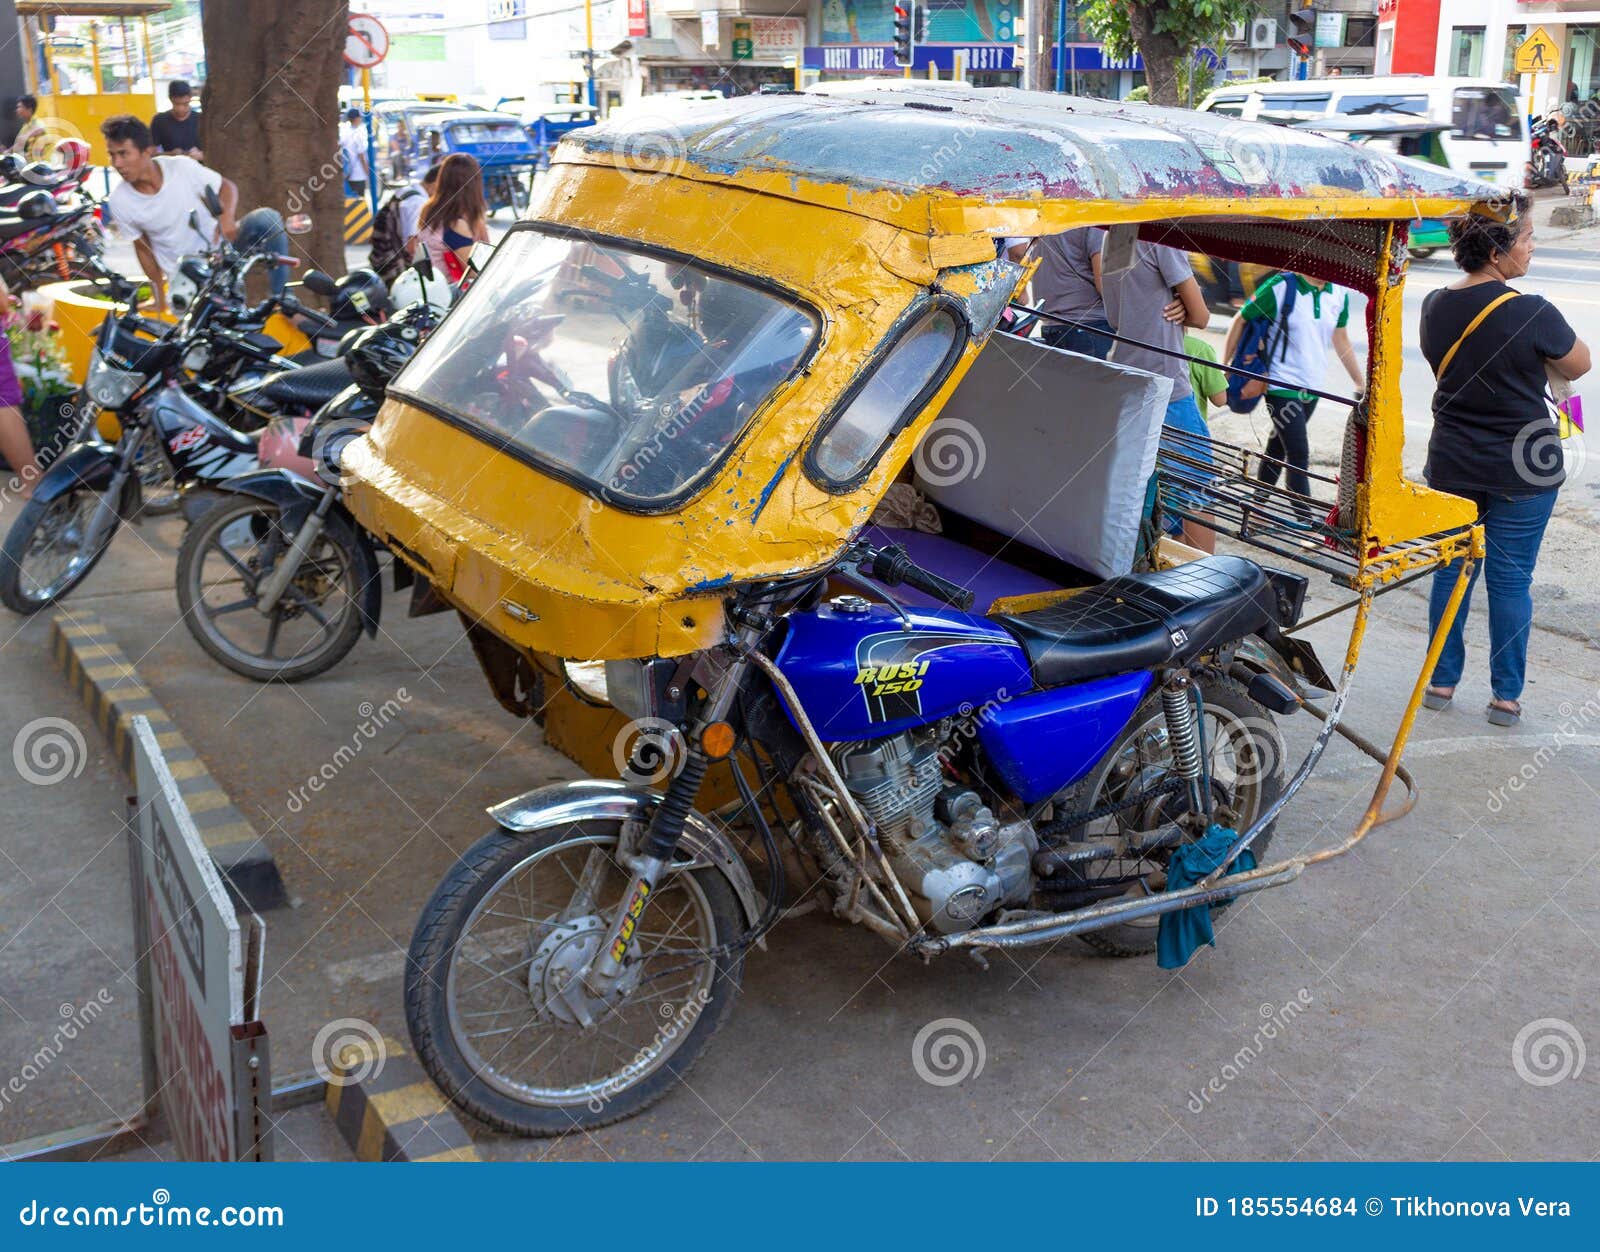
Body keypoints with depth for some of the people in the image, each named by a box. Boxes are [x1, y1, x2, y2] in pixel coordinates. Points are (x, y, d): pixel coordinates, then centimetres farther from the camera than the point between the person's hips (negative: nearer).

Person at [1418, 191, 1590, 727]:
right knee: (1510, 579, 6)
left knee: (1451, 571, 15)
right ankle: (1506, 695, 16)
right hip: (1523, 470, -4)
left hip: (1451, 462, 4)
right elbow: (1578, 366, -2)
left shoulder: (1435, 306, -3)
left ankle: (1442, 682, 23)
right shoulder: (1533, 314, -19)